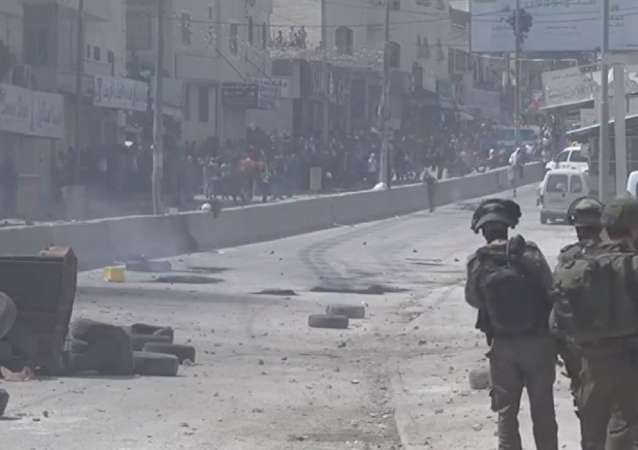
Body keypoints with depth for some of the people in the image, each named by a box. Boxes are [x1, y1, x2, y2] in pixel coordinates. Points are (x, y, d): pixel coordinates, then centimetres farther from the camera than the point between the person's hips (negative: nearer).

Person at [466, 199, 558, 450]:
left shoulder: (478, 263, -9)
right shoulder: (529, 253, -13)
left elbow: (473, 300, 3)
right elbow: (550, 288, -10)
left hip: (502, 345, 1)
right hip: (538, 342, -1)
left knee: (506, 411, 11)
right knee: (543, 410, 11)